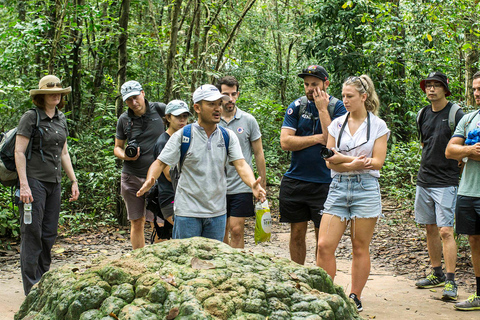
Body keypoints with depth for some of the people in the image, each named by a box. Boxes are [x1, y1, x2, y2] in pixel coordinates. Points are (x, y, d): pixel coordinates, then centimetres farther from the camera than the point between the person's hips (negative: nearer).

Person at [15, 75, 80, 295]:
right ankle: (32, 289, 0)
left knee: (49, 234, 9)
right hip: (34, 180, -7)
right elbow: (19, 152, -10)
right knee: (32, 233, -5)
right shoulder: (31, 117, -6)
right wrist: (24, 184, -17)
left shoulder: (61, 120, 14)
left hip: (54, 182, 7)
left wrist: (73, 181, 16)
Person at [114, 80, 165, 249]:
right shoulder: (124, 119, 5)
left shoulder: (158, 109, -1)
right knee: (137, 223, 7)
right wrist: (125, 156, -9)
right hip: (132, 177, 2)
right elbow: (117, 147, 14)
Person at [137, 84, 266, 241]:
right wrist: (149, 181, -26)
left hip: (218, 211, 3)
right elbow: (160, 163, -4)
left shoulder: (228, 136, 4)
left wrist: (253, 184, -26)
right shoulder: (182, 135, -4)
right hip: (187, 211, -3)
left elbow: (241, 164, -5)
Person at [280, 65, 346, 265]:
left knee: (323, 237, 1)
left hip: (324, 182, -3)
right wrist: (317, 138, -11)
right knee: (297, 234, 9)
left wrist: (322, 109, -14)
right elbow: (285, 142, -6)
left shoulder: (338, 107, -3)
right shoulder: (296, 106, 4)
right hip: (295, 180, 3)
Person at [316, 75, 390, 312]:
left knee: (360, 248, 3)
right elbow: (330, 162, 4)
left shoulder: (378, 125, 2)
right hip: (338, 187, 3)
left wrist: (343, 159, -11)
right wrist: (354, 163, -14)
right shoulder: (337, 124, 10)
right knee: (324, 245, -6)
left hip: (366, 188, -3)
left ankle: (355, 298, 15)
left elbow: (377, 162, -5)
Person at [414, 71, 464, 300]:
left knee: (445, 231, -11)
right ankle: (437, 275, 24)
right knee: (430, 229, 12)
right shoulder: (423, 114, 11)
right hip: (424, 180, 7)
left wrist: (453, 168, -5)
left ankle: (451, 282, -9)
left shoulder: (455, 114, -9)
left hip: (446, 182, -6)